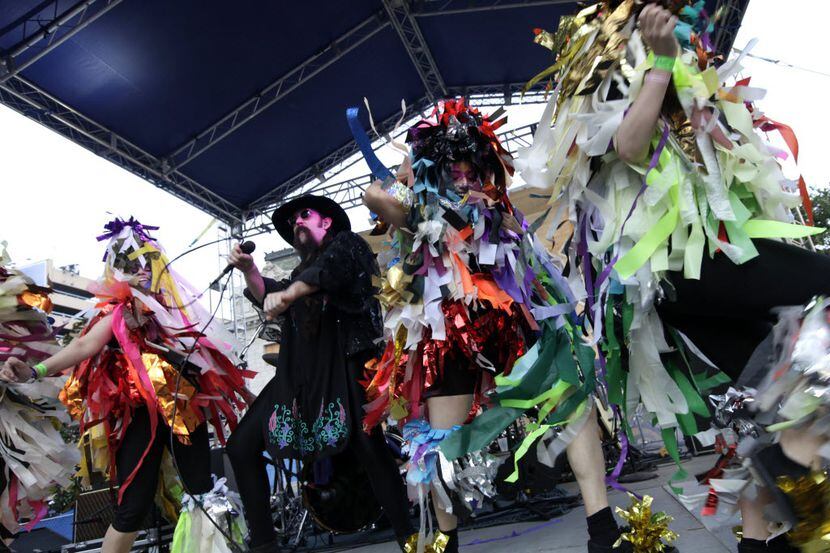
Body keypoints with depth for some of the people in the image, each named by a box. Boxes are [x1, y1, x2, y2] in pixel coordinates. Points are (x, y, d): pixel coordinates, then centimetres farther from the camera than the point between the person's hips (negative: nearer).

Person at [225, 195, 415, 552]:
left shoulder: (346, 244, 10)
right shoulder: (302, 270, 29)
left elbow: (329, 267, -12)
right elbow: (268, 299, 15)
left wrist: (288, 293, -23)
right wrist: (249, 271, -1)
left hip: (343, 363, -7)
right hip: (298, 373, 7)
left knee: (368, 447, -22)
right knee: (241, 446, 1)